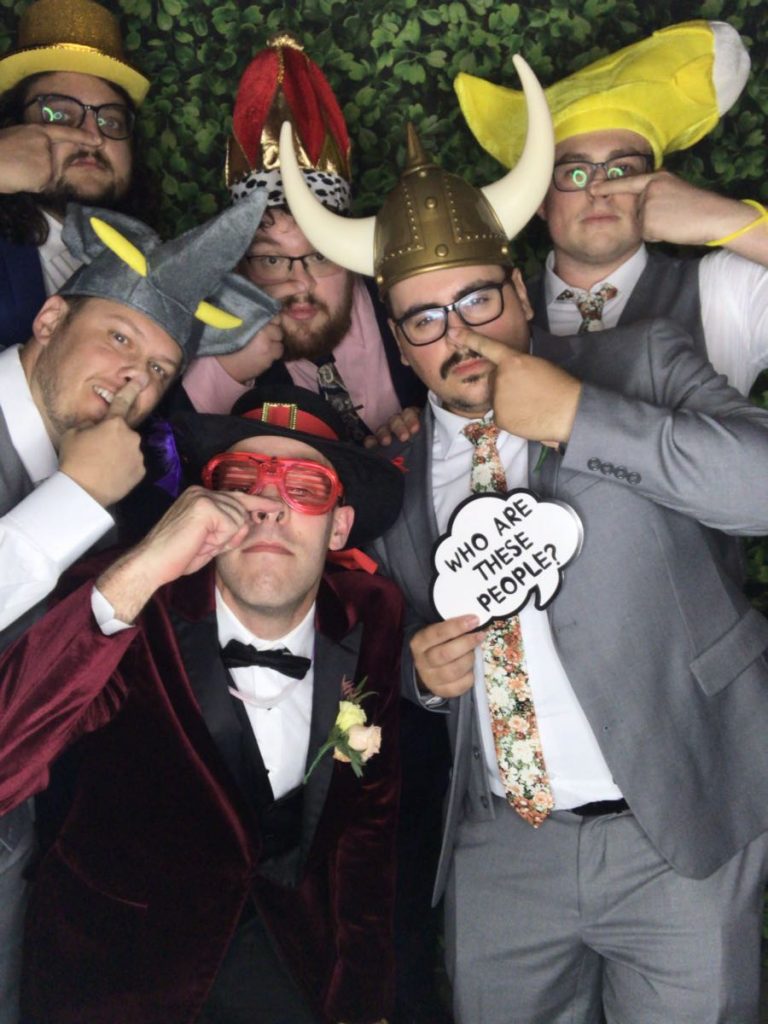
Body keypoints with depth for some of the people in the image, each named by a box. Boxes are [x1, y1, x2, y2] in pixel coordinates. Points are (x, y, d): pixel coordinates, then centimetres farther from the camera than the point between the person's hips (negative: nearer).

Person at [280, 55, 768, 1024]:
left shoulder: (642, 362, -3)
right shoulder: (395, 472, 7)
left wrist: (578, 416, -22)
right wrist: (423, 670, -5)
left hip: (678, 833, -3)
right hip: (498, 852, 3)